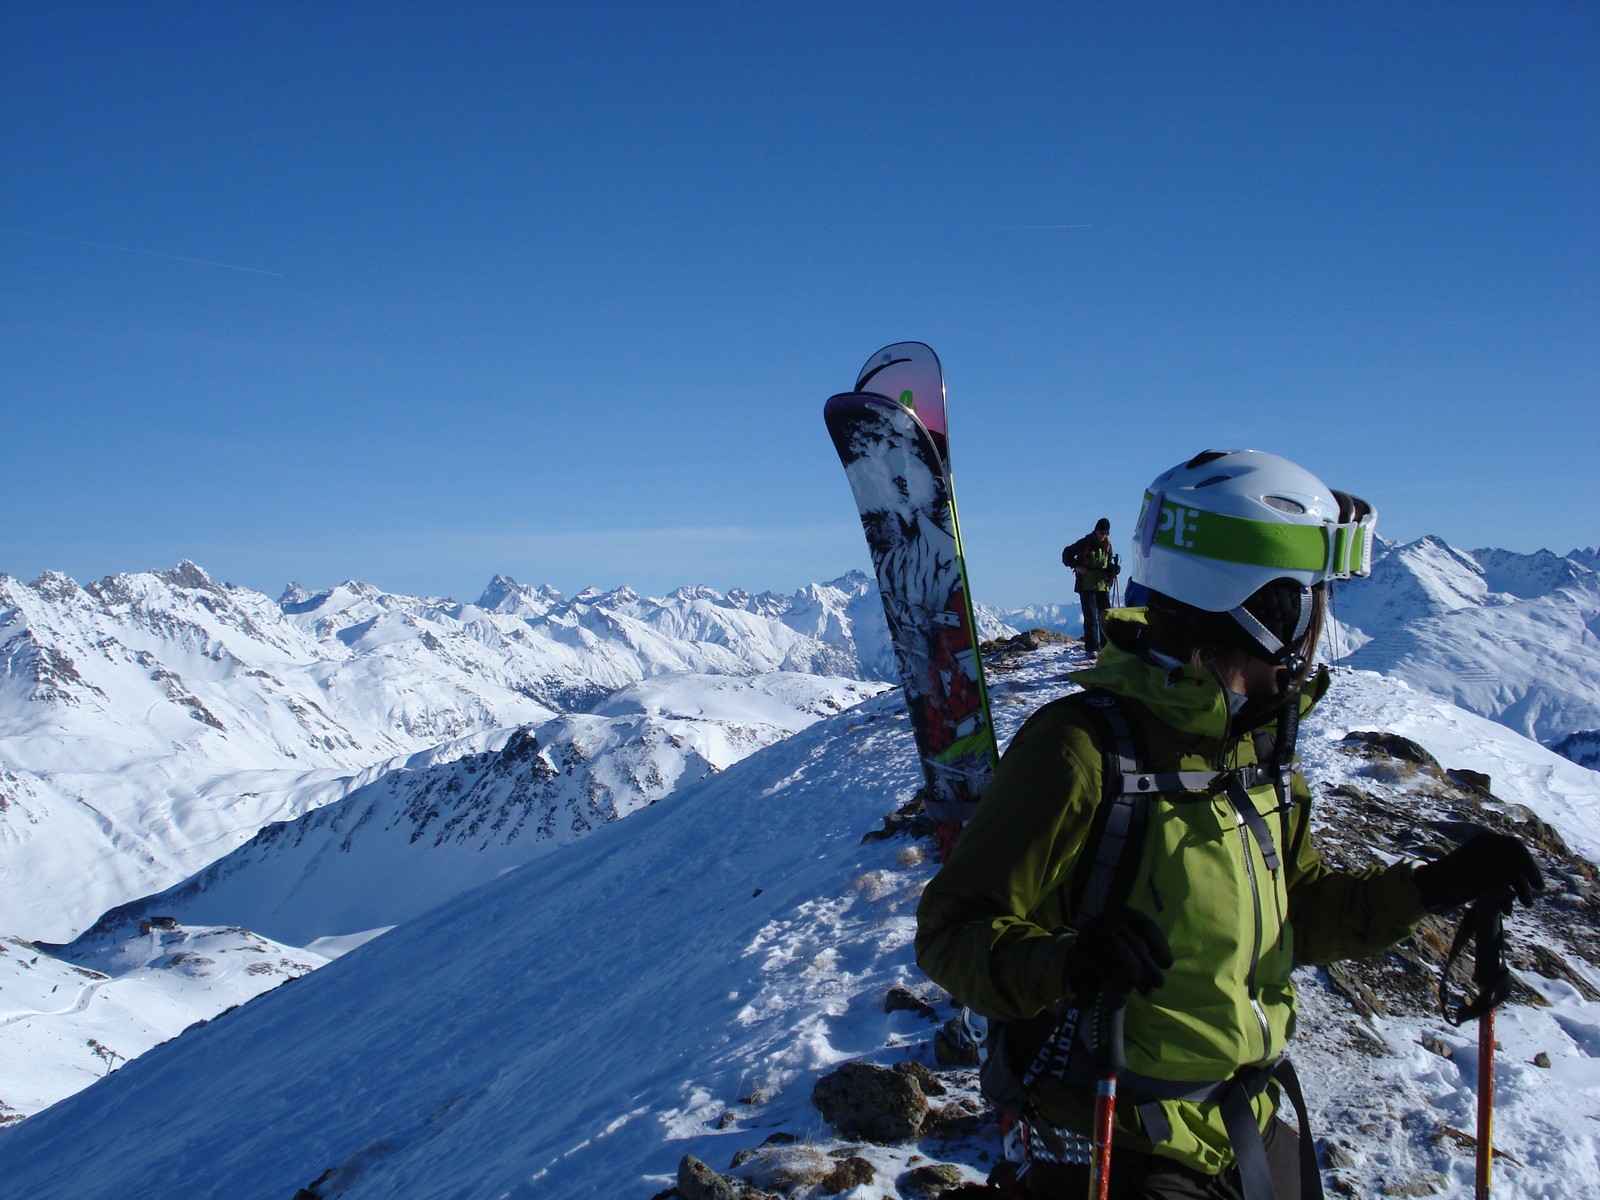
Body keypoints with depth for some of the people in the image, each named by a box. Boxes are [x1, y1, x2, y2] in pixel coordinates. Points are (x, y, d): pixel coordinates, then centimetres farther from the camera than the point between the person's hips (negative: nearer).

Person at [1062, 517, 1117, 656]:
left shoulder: (1107, 545, 9)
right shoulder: (1085, 543, -5)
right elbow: (1066, 555, 0)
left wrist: (1114, 569, -4)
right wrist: (1076, 566, -14)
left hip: (1103, 585, 5)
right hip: (1086, 586, -5)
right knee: (1091, 617, -6)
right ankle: (1092, 649, -5)